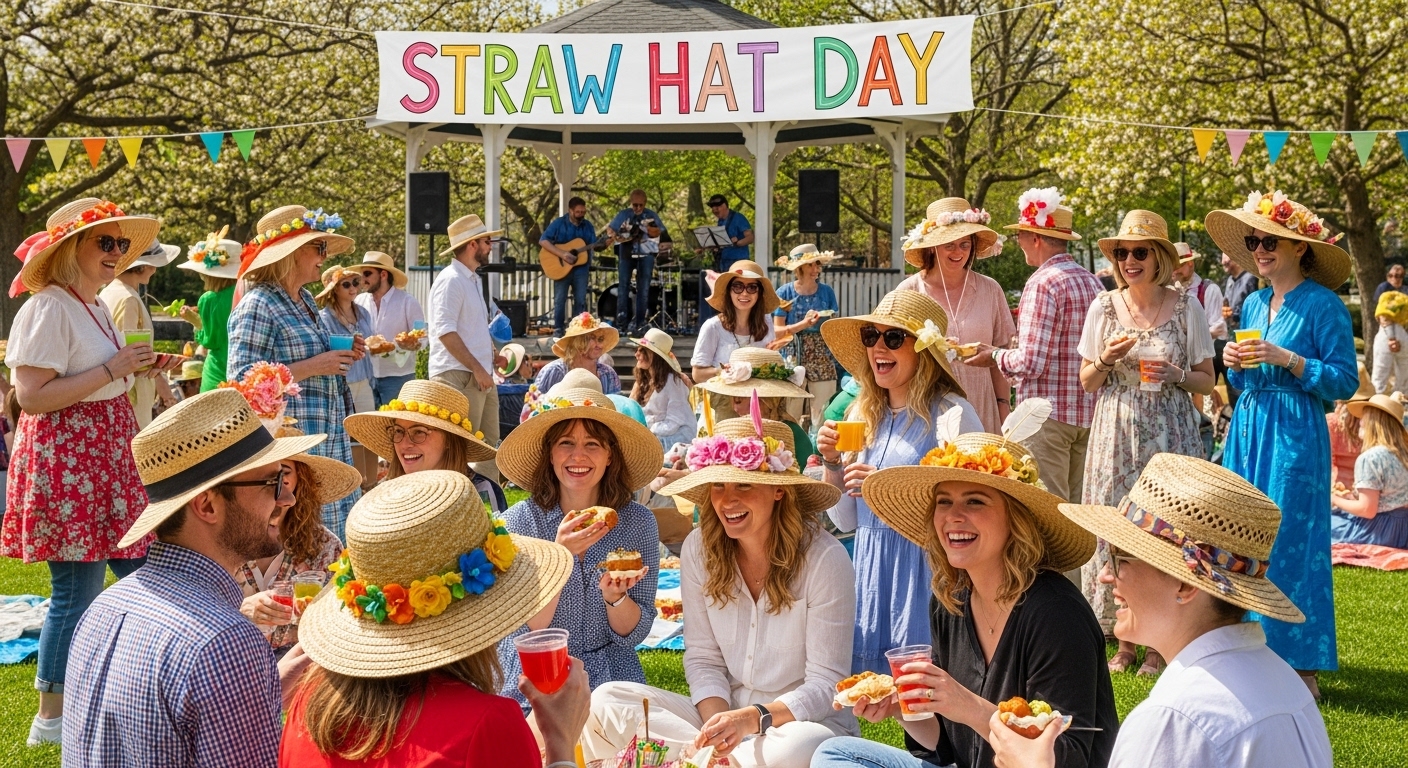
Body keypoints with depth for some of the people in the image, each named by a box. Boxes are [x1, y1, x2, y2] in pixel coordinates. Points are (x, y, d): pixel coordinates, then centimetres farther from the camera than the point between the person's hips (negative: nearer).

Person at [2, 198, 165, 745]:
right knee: (78, 591, -4)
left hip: (106, 456, 10)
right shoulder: (49, 309, -15)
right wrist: (112, 370, -20)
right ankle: (52, 718, 9)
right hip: (66, 463, -10)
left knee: (142, 568, 12)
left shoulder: (95, 308, 14)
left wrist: (136, 371, 11)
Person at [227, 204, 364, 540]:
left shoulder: (306, 300, 16)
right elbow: (241, 378, -18)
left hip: (330, 440, 9)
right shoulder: (258, 304, -11)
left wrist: (341, 357, 9)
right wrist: (313, 366, -19)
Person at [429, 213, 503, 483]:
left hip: (481, 375, 10)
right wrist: (477, 368, -20)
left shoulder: (474, 280, 19)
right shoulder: (451, 280, -11)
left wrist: (494, 357, 17)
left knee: (488, 443, 11)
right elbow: (445, 331, -19)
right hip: (459, 375, -10)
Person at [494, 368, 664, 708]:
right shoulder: (518, 521, -7)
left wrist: (615, 595, -21)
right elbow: (527, 631, -12)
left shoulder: (638, 523, -3)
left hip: (612, 679, 1)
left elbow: (632, 636, 0)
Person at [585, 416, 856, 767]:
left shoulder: (825, 559, -15)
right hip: (727, 711, 3)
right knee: (605, 701, -15)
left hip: (802, 719, -3)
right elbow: (704, 659, 1)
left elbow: (826, 685, -15)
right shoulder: (698, 549, -3)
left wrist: (752, 719, -30)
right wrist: (717, 724, -20)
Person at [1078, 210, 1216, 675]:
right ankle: (1125, 641, 12)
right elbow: (1086, 382, 10)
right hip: (1116, 433, 2)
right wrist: (1107, 360, -9)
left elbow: (1206, 380, 6)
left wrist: (1176, 375, -13)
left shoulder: (1186, 307, 1)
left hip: (1169, 434, -2)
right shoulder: (1104, 308, 5)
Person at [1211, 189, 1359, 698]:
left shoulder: (1322, 305, -6)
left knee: (1289, 544, -6)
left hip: (1294, 436, -7)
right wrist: (1235, 364, 1)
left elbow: (1345, 382, -10)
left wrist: (1288, 359, -18)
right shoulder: (1253, 304, 14)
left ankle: (1301, 666, 3)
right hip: (1247, 432, 7)